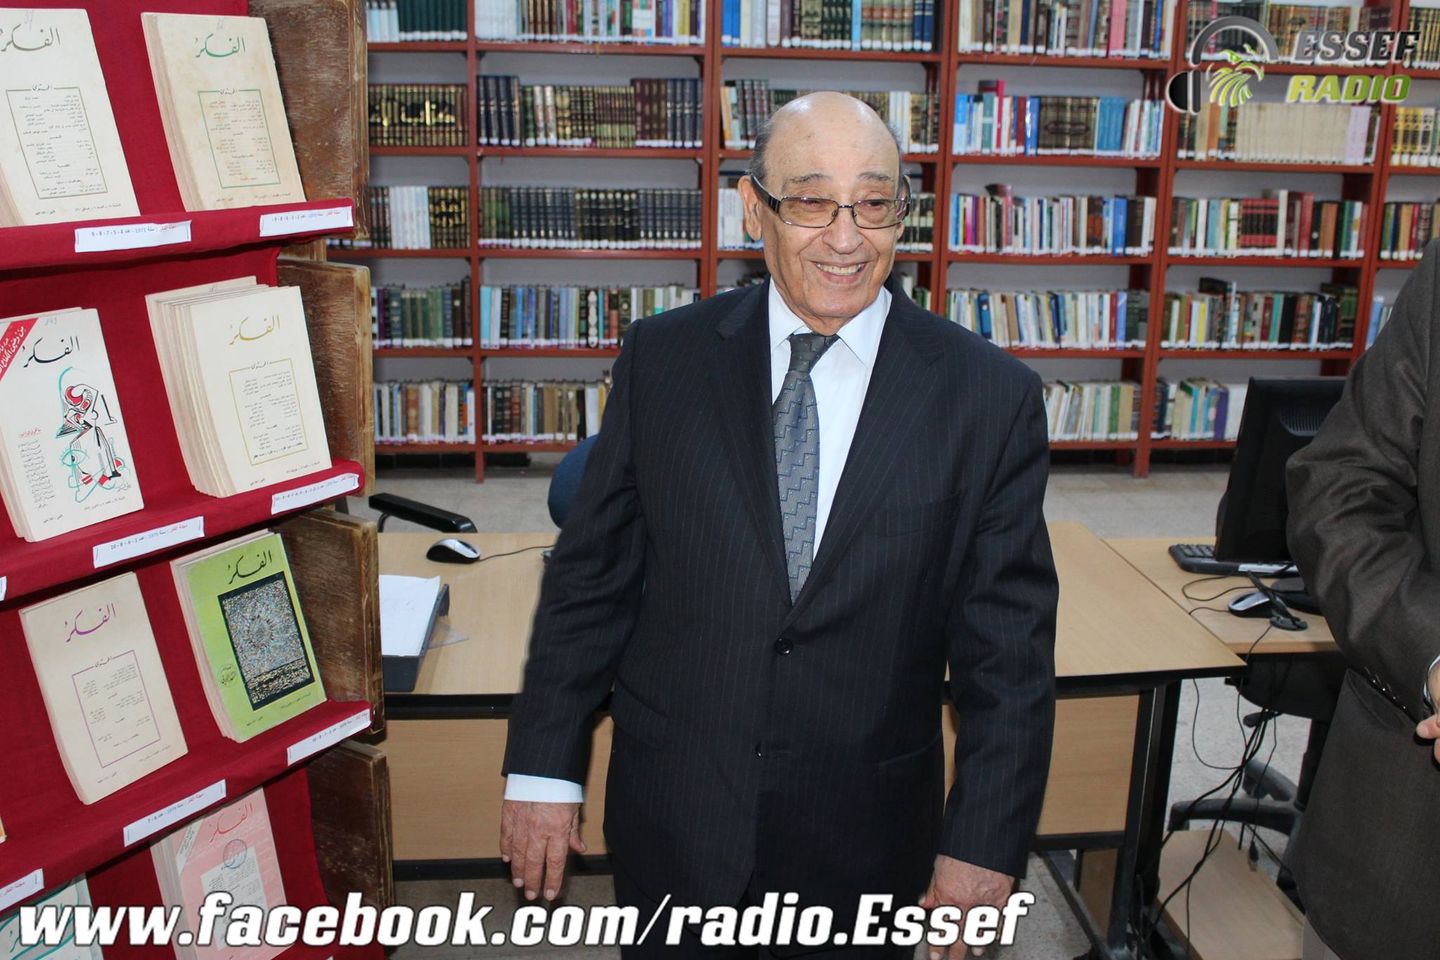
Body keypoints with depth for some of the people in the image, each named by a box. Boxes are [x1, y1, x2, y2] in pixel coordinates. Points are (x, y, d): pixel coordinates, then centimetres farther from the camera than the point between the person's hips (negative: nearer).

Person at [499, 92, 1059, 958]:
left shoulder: (992, 396, -9)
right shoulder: (663, 360, -5)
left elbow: (1008, 644, -7)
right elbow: (591, 575, -2)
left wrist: (986, 845, -7)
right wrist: (544, 770, -1)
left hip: (867, 834, 0)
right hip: (673, 816, 1)